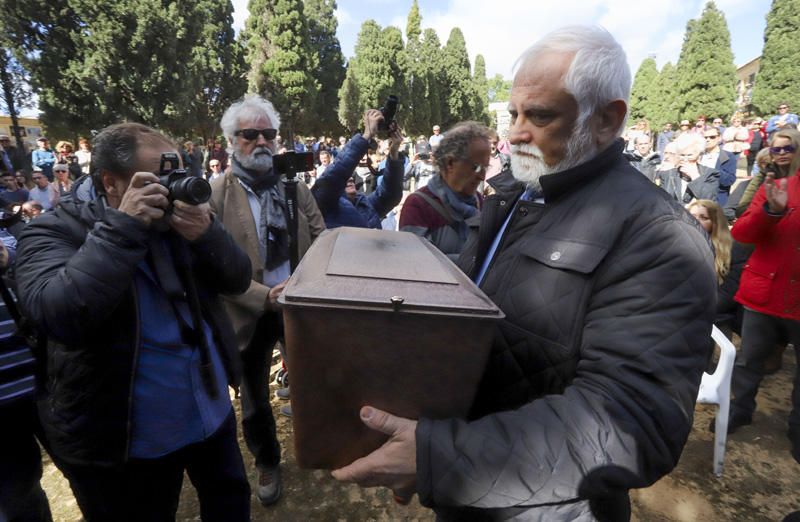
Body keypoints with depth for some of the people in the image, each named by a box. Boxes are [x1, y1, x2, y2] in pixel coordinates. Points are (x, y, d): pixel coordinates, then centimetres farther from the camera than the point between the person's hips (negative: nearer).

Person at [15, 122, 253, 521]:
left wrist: (207, 234, -23)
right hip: (121, 438, -4)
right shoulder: (54, 233, -13)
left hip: (212, 411, 5)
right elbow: (57, 316, -31)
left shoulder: (180, 218, 0)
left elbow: (237, 280, -5)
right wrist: (123, 227, -31)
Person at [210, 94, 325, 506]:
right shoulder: (215, 195, -11)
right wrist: (264, 296, -25)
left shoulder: (294, 185, 1)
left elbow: (321, 239, 0)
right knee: (254, 398, 18)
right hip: (251, 313, -2)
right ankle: (267, 464, 46)